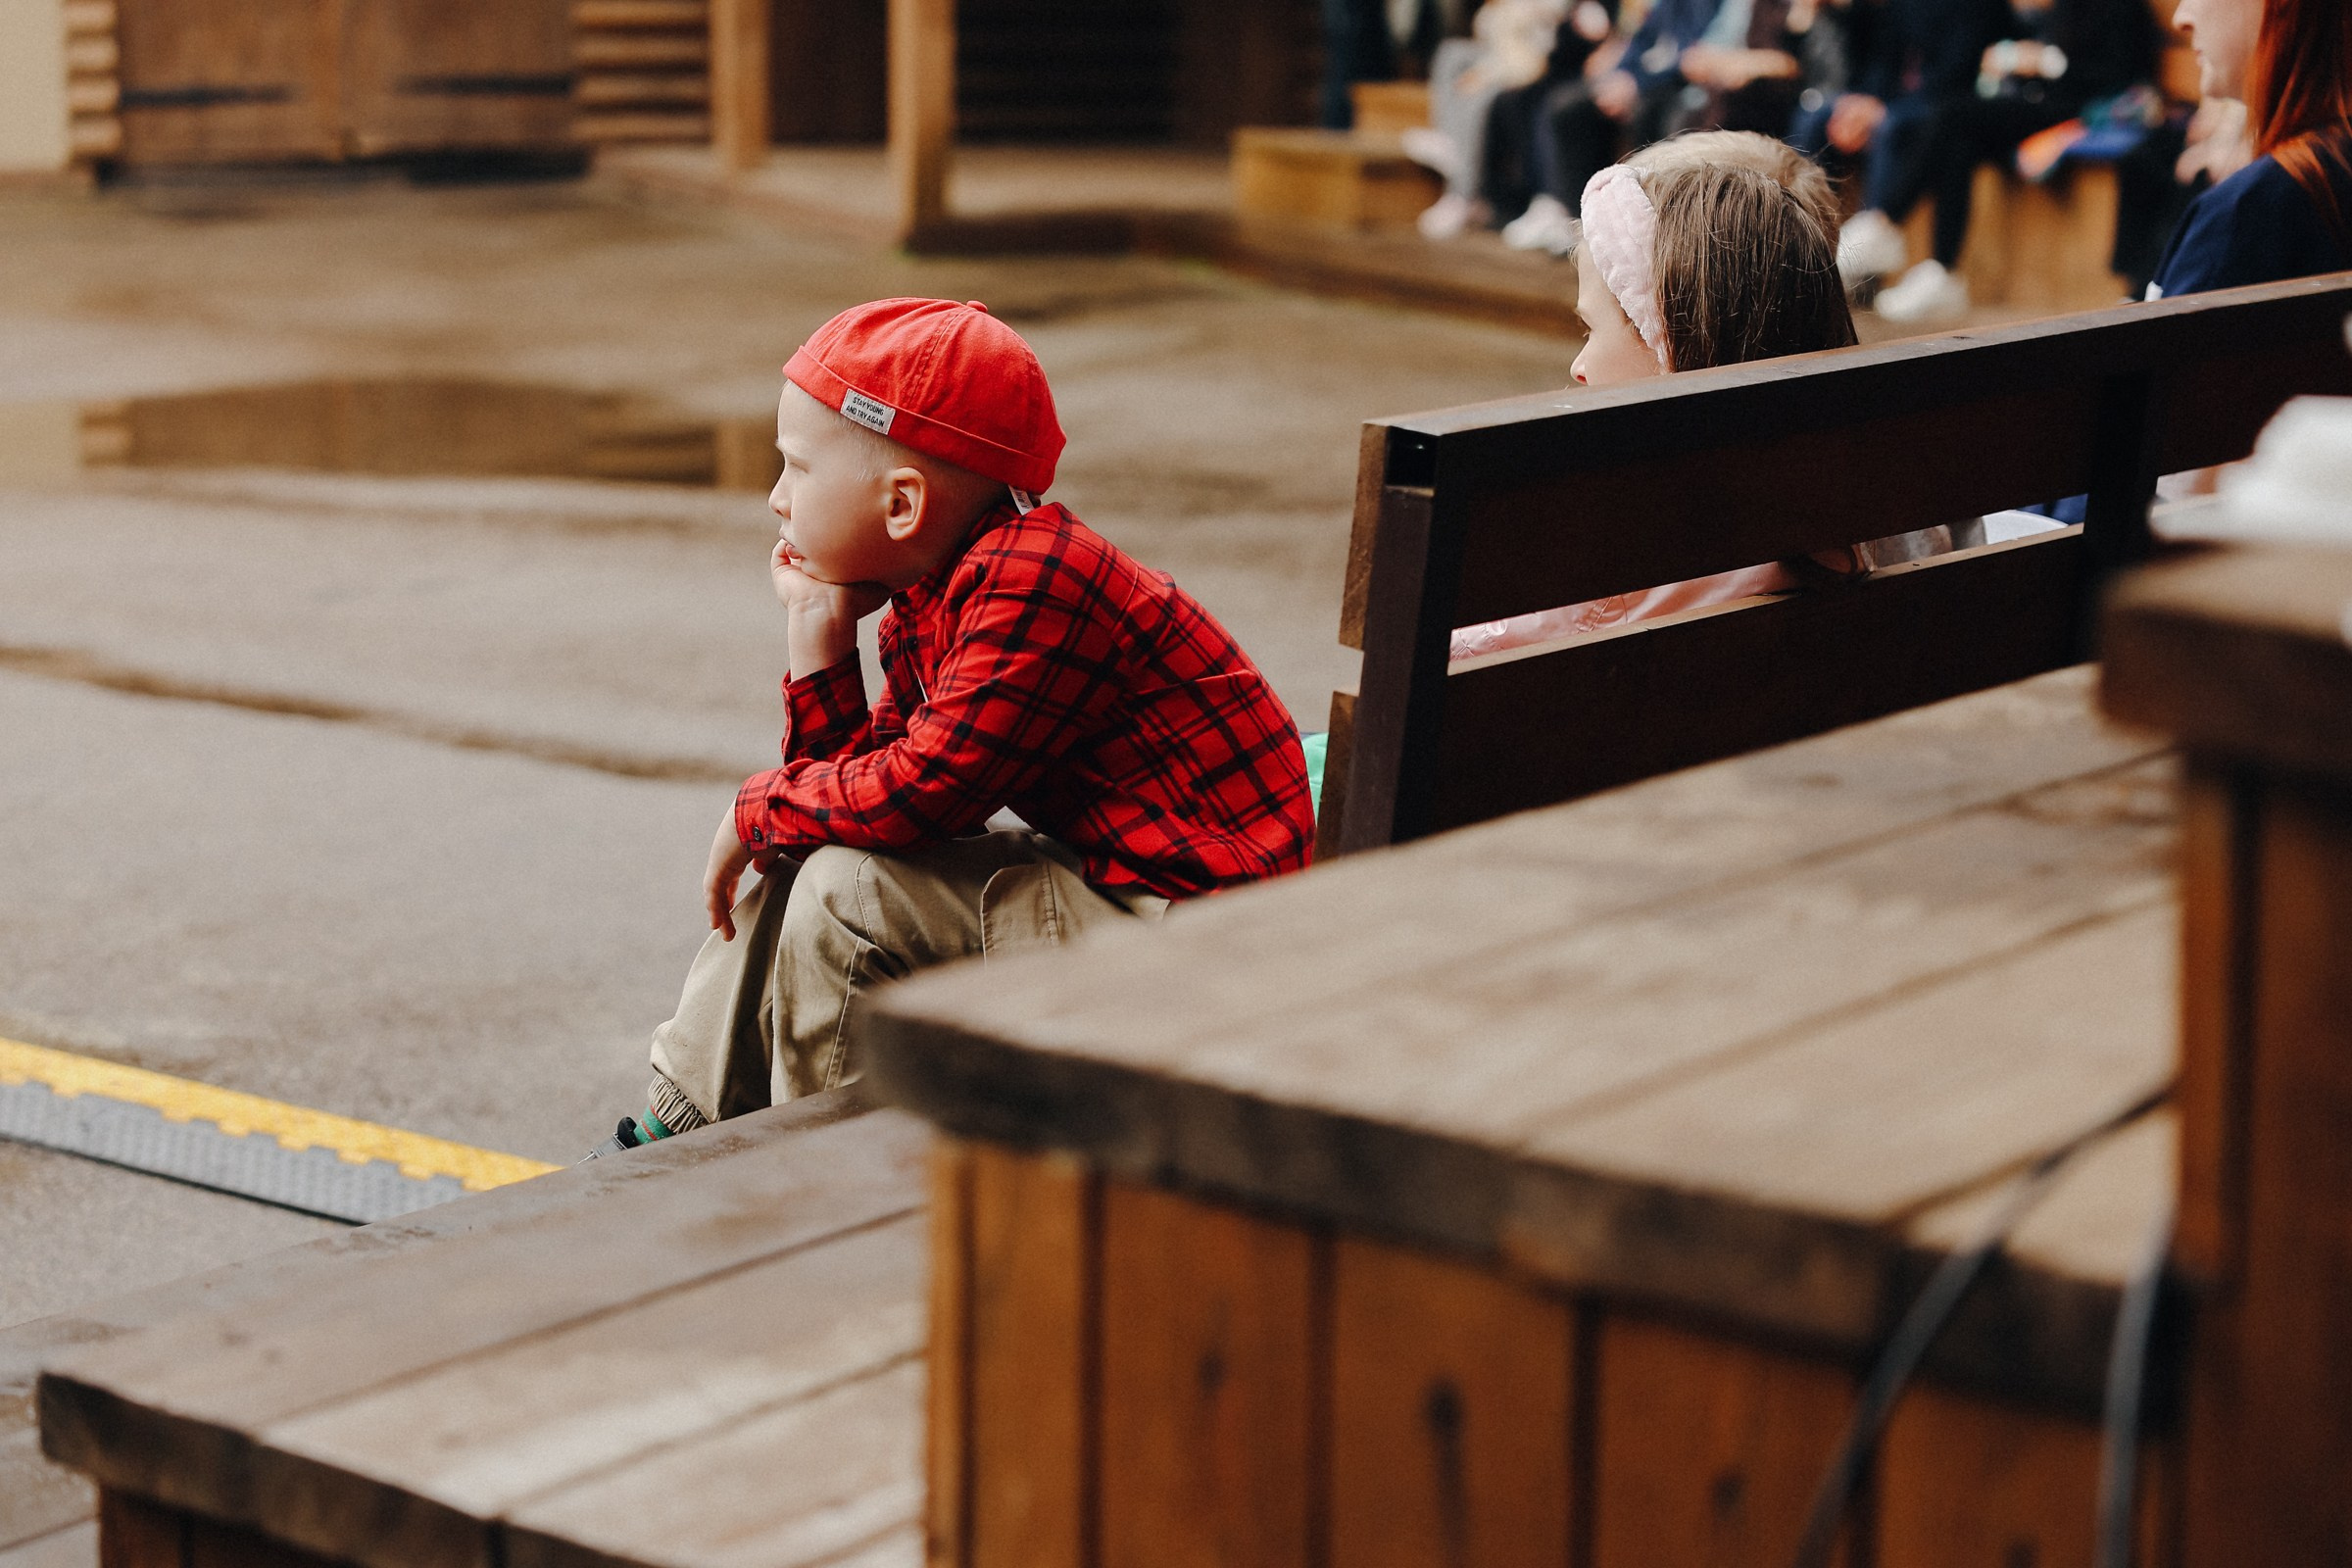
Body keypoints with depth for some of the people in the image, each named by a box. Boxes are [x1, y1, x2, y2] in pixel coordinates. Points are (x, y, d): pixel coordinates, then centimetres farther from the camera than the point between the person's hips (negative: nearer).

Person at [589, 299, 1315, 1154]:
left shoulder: (1032, 583, -23)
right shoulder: (924, 604, 7)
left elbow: (925, 788, -25)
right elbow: (859, 776, 4)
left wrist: (758, 809, -9)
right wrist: (818, 629, -3)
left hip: (1191, 916, -10)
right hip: (1098, 876, 10)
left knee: (851, 887, -19)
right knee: (798, 857, 14)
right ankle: (681, 1124, 24)